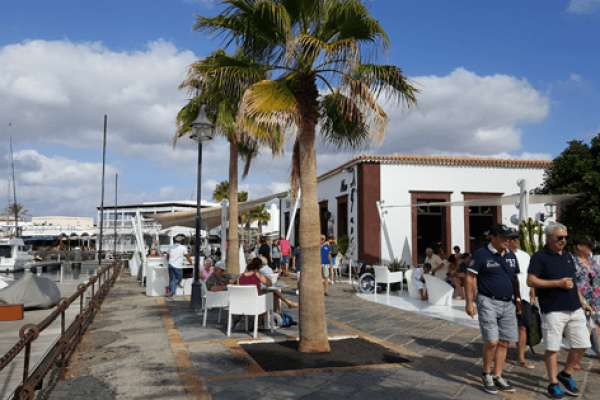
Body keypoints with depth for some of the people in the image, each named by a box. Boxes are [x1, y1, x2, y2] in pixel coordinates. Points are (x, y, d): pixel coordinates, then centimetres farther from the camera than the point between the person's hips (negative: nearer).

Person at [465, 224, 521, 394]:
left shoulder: (511, 255, 10)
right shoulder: (481, 254, -10)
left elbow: (515, 279, 20)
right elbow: (470, 278, -10)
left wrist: (517, 298, 15)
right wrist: (469, 302, -15)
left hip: (508, 304, 6)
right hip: (488, 302, -6)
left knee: (504, 343, 8)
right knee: (492, 341, -10)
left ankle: (497, 377, 20)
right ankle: (486, 374, 11)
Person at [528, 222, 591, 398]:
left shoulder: (568, 256, 15)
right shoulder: (539, 257, -7)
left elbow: (573, 281, 23)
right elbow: (531, 280, -14)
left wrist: (581, 301, 18)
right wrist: (558, 283, -17)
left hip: (575, 309, 7)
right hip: (553, 310, -7)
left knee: (581, 345, 9)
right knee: (552, 348, 1)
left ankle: (566, 374, 29)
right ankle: (554, 384, 14)